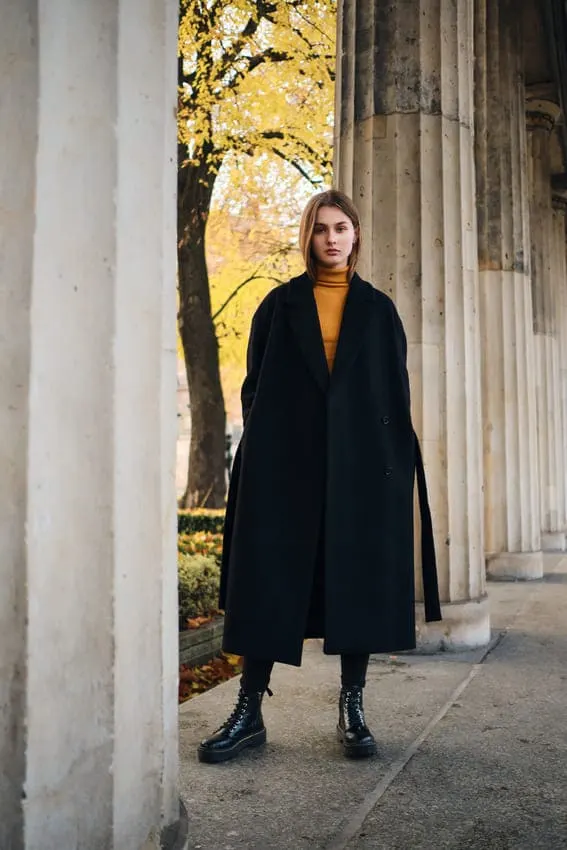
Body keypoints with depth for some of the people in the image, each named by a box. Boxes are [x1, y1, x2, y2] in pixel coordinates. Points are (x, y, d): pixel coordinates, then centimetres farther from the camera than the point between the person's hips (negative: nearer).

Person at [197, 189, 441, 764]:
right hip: (285, 461, 0)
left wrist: (398, 462, -2)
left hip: (361, 462, 1)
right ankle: (249, 711, 6)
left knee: (359, 580, 1)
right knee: (271, 580, -1)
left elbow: (397, 390, 8)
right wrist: (258, 453, -3)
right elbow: (255, 384, 7)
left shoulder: (378, 309, 11)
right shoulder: (280, 305, 10)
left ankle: (352, 709, 13)